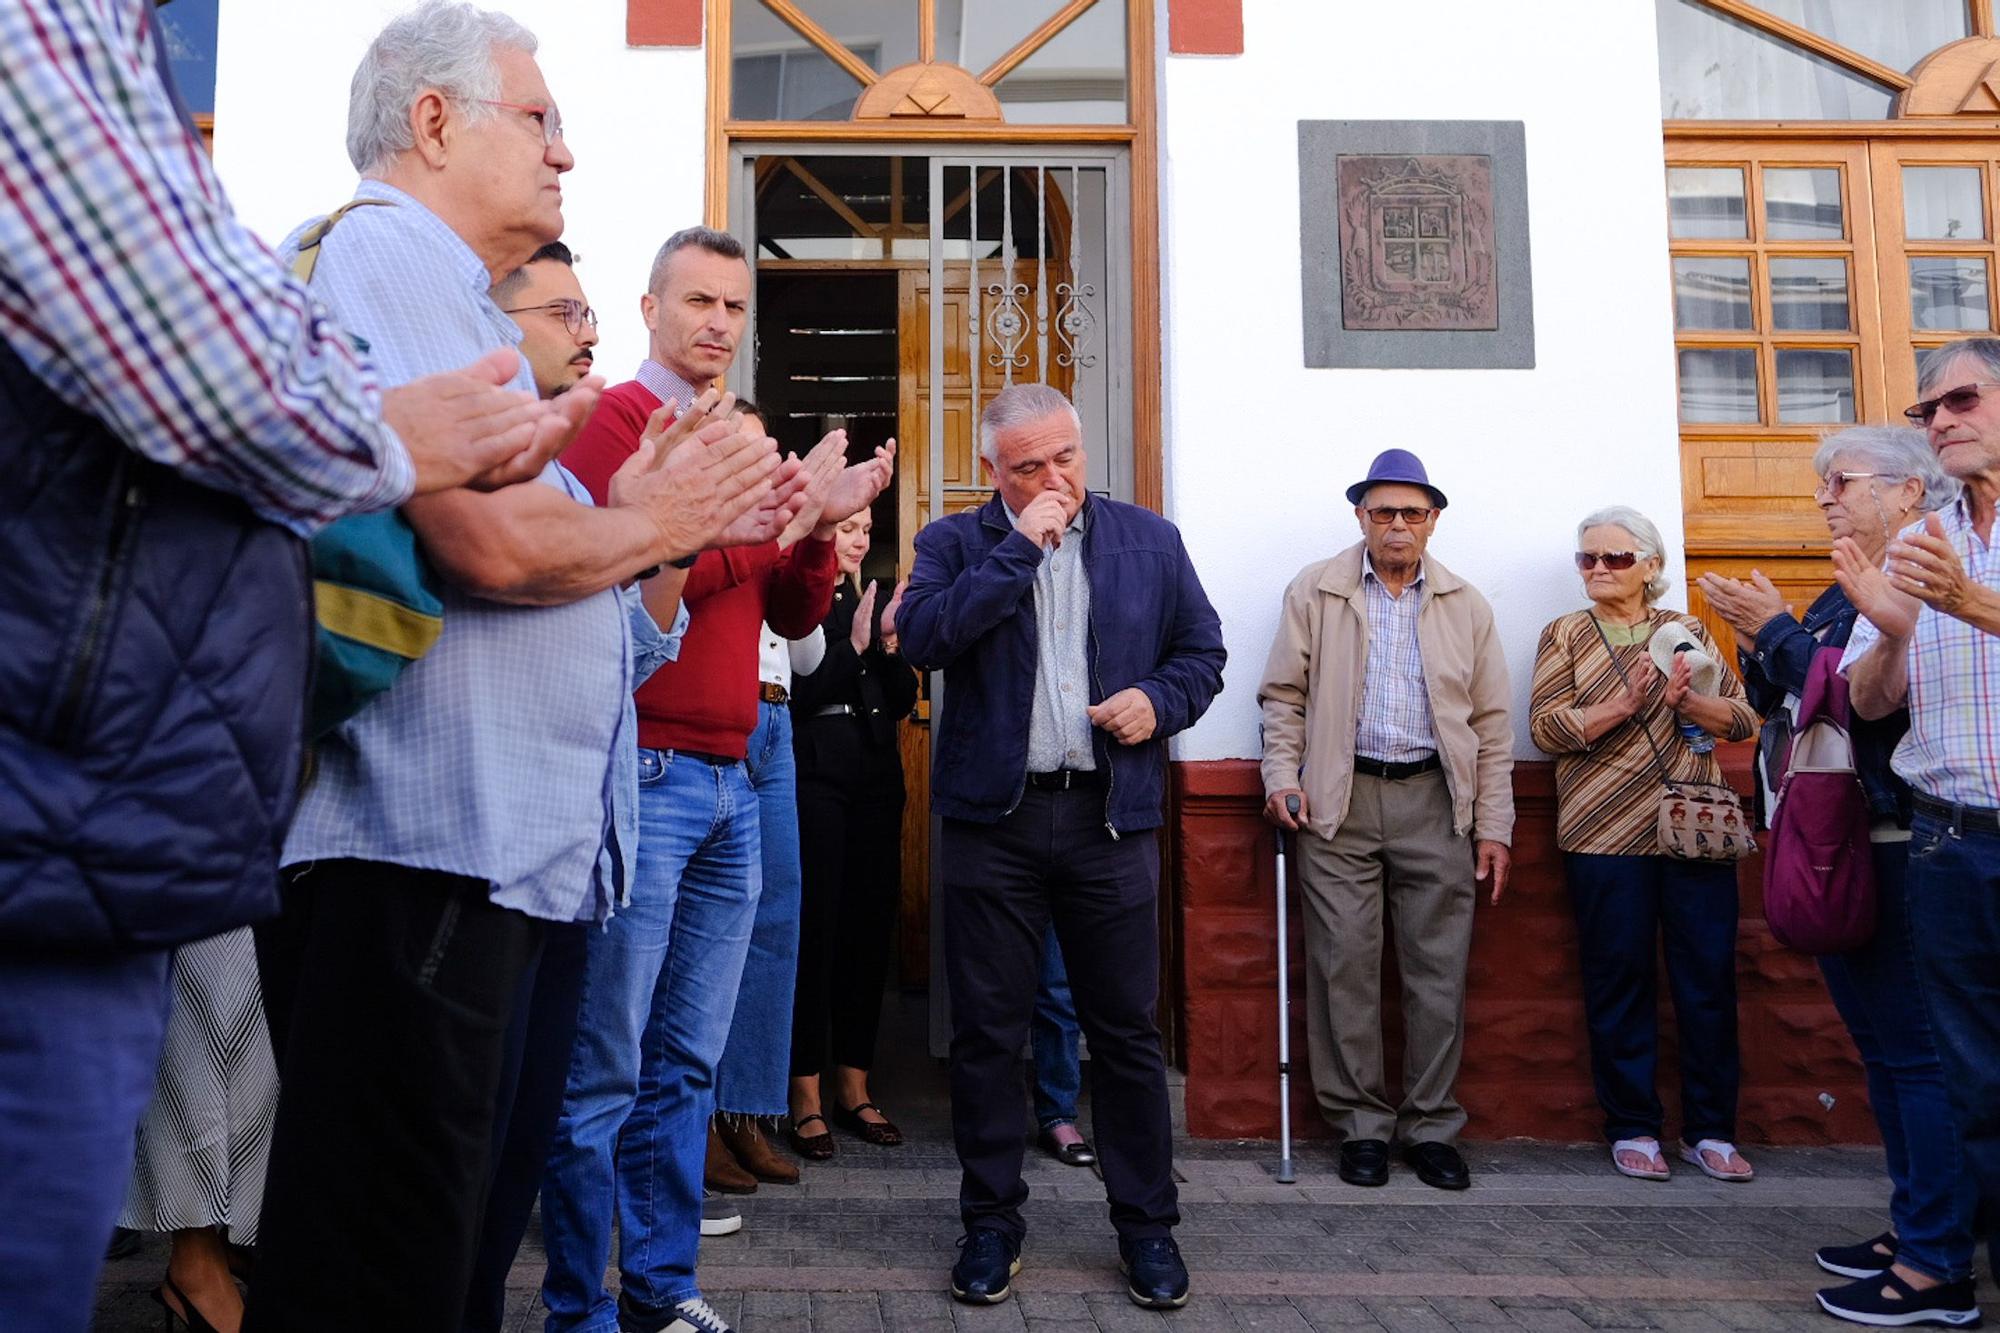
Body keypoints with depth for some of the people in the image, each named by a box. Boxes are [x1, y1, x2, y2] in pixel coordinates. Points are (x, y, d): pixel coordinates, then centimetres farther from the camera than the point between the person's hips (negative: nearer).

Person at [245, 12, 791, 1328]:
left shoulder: (453, 297, 23)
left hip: (494, 847, 10)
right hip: (417, 843, -10)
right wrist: (653, 520, -4)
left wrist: (687, 524, 8)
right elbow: (493, 542, -23)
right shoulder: (385, 252, -8)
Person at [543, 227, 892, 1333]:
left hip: (729, 786, 8)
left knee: (687, 1064, 12)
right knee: (602, 1073, -1)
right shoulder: (614, 421, -4)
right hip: (642, 775, -7)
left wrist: (818, 529, 0)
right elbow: (635, 585, -15)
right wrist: (775, 514, -15)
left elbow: (795, 615, 17)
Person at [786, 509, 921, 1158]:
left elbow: (903, 701, 12)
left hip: (876, 781, 6)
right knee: (814, 928, -5)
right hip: (814, 779, -6)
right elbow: (794, 695, -11)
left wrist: (890, 644, -3)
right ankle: (806, 1096, 3)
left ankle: (854, 1087, 16)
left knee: (870, 927, 7)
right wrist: (856, 645, -12)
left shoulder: (866, 603, 16)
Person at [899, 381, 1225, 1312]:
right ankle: (991, 1221, 22)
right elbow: (923, 639, -14)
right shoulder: (956, 544, 4)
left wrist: (1162, 700, -8)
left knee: (1125, 1027, 7)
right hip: (993, 817, -1)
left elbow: (1202, 648, 13)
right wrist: (1020, 548, -14)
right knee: (986, 1030, 7)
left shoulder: (1150, 540, 9)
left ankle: (1146, 1223, 22)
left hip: (1111, 817, 1)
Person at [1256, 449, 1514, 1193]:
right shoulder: (1314, 592, 6)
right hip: (1339, 801, -1)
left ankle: (1431, 1127, 15)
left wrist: (1494, 826, 4)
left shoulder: (1465, 605, 10)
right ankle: (1361, 1126, 12)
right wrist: (1282, 776, -7)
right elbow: (1284, 695, 7)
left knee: (1439, 972, 3)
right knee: (1345, 969, 0)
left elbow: (1491, 723, 9)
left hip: (1435, 802, 2)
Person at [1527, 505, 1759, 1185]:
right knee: (1619, 978, 2)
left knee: (1709, 976, 2)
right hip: (1606, 835, -2)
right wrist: (1627, 704, -16)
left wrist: (1688, 699, -10)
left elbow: (1742, 718, 9)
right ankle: (1632, 1129, 13)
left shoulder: (1688, 632, 14)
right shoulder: (1565, 635, 7)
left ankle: (1709, 1130, 14)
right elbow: (1545, 727, -4)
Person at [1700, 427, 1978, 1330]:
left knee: (1916, 1052, -5)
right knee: (1881, 1048, 15)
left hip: (1891, 854, -10)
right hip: (1835, 853, 10)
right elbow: (1781, 703, 18)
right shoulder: (1845, 593, 17)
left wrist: (1776, 631, -16)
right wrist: (1759, 643, 1)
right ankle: (1913, 1229, 26)